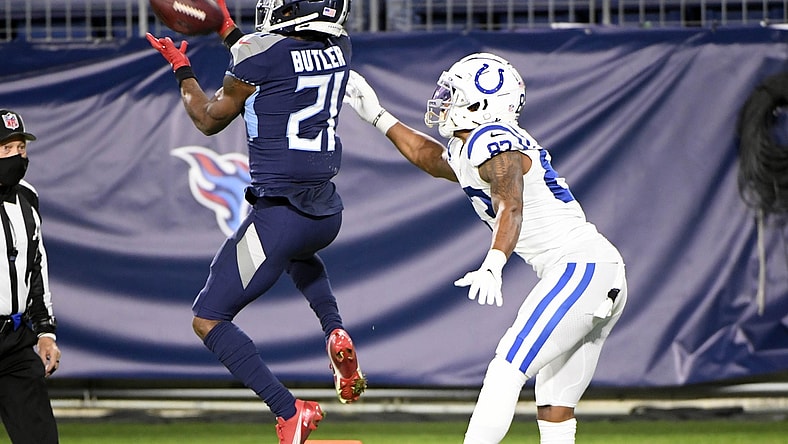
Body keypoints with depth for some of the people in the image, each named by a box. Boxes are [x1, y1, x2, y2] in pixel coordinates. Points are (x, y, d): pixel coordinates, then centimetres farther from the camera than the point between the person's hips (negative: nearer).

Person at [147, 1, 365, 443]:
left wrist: (182, 69, 18)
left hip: (279, 214, -7)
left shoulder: (263, 55, -15)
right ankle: (336, 332, 16)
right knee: (299, 249, 43)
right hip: (328, 211, 7)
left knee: (209, 320, 4)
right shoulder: (339, 49, 4)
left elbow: (209, 119, 2)